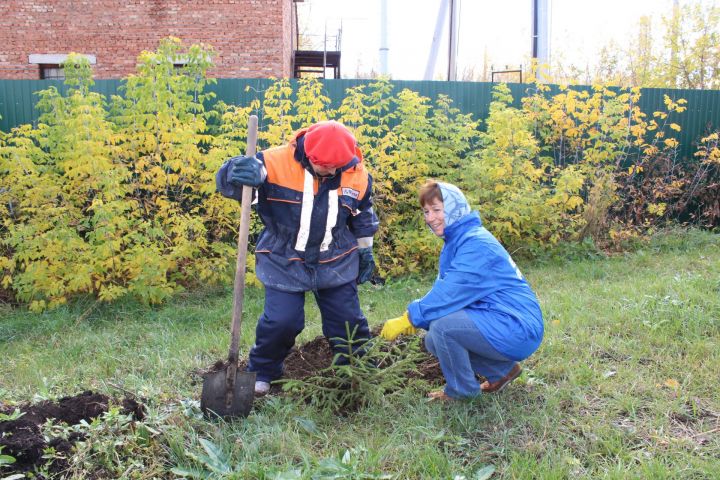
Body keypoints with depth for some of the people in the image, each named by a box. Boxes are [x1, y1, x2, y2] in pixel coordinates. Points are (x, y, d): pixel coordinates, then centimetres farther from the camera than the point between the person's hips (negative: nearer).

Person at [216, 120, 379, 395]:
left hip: (337, 263, 3)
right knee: (281, 321, -7)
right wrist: (240, 172, -48)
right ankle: (262, 371, 21)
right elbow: (228, 181, -24)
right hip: (284, 262, -2)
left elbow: (362, 215, 9)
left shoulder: (356, 174, -9)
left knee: (348, 321, 9)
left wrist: (365, 251, 17)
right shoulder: (276, 163, -21)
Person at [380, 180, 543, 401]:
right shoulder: (455, 242, 11)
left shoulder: (476, 244, -20)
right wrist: (413, 319, -8)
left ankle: (462, 390, 0)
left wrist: (407, 320, -20)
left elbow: (451, 293, -27)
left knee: (441, 326, -25)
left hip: (517, 328, -10)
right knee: (433, 341, 9)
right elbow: (442, 290, 8)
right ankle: (503, 370, 19)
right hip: (499, 324, 10)